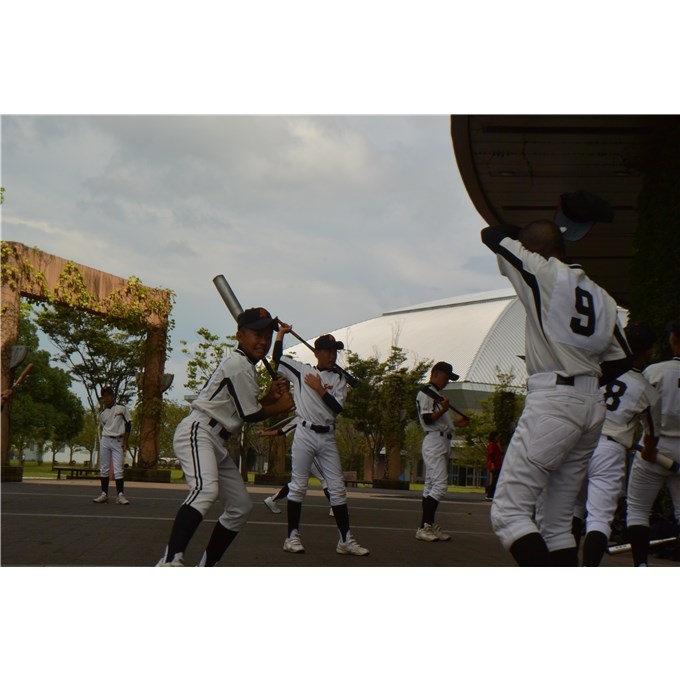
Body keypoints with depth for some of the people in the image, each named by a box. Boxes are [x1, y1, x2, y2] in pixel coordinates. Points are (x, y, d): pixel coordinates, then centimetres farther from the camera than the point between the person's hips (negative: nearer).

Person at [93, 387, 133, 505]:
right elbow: (101, 428, 16)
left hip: (118, 441, -4)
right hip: (105, 441, 4)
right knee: (104, 468, 4)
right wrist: (100, 443, 9)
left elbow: (128, 425, -1)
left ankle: (120, 495, -10)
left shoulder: (122, 408, -1)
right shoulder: (102, 412, 9)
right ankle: (104, 494, 9)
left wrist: (125, 442, -6)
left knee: (118, 469, -7)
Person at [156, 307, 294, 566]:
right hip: (197, 432, -11)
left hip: (216, 443, 11)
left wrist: (270, 396, 8)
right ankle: (170, 562, -49)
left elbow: (247, 407, 24)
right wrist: (279, 406, 5)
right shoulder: (237, 364, -12)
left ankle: (206, 568, 17)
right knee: (206, 489, -36)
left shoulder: (246, 365, 20)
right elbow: (250, 415, -11)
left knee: (241, 506, 12)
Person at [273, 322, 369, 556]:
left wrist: (320, 389, -6)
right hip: (305, 434, -2)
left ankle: (346, 540, 2)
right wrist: (281, 332, 6)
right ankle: (292, 536, 7)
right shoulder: (301, 370, 6)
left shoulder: (339, 378, 8)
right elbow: (277, 357, 3)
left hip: (327, 438, 2)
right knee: (298, 485, 0)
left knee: (337, 487, 0)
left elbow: (338, 407, -3)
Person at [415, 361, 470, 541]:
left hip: (442, 442, 11)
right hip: (434, 440, -11)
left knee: (431, 485, 9)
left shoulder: (437, 393, 23)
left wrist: (456, 423, 18)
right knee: (440, 484, -16)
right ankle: (424, 527, -18)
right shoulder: (426, 392, -7)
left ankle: (429, 526, 11)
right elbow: (427, 418, -17)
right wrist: (443, 409, -30)